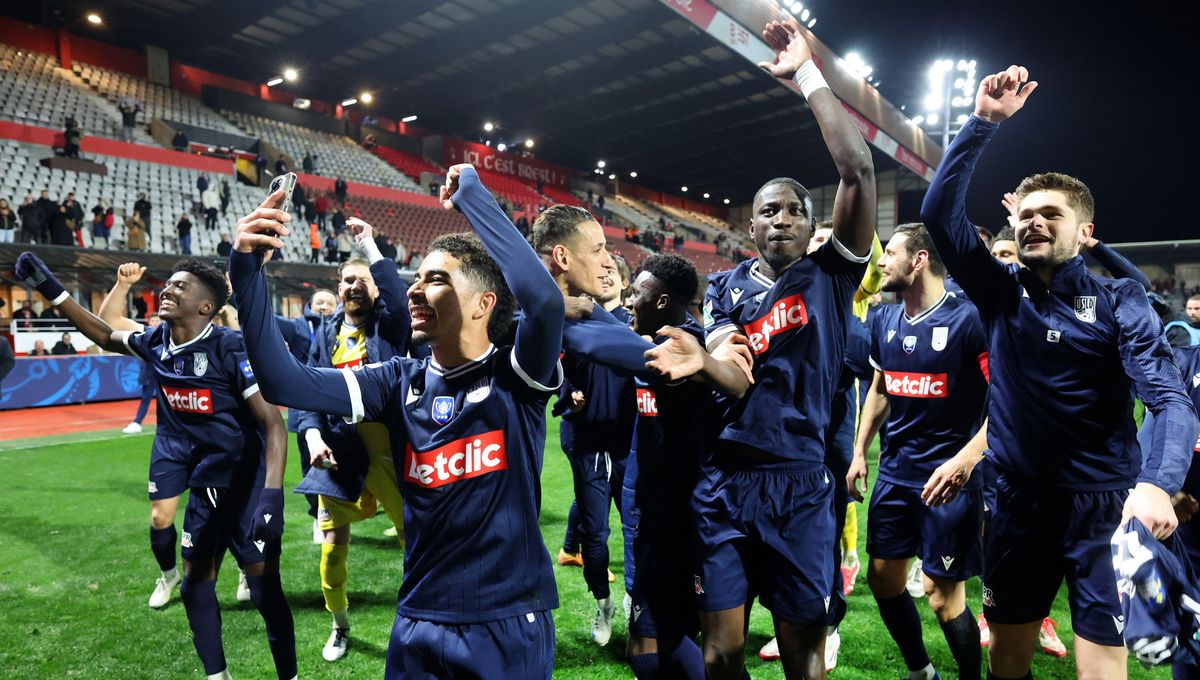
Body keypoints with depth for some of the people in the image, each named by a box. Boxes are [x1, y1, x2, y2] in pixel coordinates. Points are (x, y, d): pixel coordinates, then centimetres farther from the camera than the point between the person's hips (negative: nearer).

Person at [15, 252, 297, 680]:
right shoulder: (156, 343, 0)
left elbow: (274, 424, -23)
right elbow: (105, 336, 23)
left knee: (265, 589, -4)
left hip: (248, 485, -7)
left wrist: (272, 495, -32)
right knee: (196, 581, 14)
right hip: (207, 486, 7)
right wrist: (49, 288, 19)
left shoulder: (230, 349, -21)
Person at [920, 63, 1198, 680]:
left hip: (1103, 507, -2)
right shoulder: (1000, 293, 3)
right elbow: (939, 213, -6)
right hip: (1019, 503, 3)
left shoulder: (1118, 301, -3)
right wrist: (983, 123, -12)